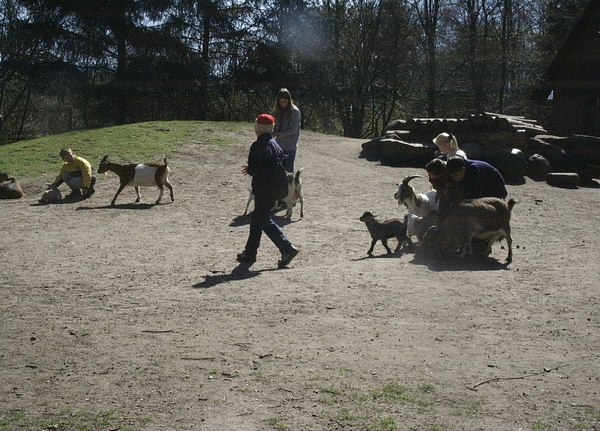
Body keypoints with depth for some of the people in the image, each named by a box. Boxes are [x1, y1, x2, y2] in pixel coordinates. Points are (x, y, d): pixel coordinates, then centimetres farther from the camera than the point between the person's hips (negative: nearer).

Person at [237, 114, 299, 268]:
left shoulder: (258, 146, -16)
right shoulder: (276, 145, 10)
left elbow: (254, 168, -20)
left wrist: (249, 170, 5)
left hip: (262, 190, -9)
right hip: (274, 190, 9)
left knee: (264, 221, -3)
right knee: (256, 219, 16)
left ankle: (287, 248, -9)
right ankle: (250, 253, 22)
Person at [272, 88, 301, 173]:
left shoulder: (295, 111, -10)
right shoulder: (276, 110, 6)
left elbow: (293, 130, -14)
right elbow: (274, 125, 11)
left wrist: (277, 134, -17)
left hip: (290, 146, -5)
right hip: (279, 145, 5)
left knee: (289, 170, -5)